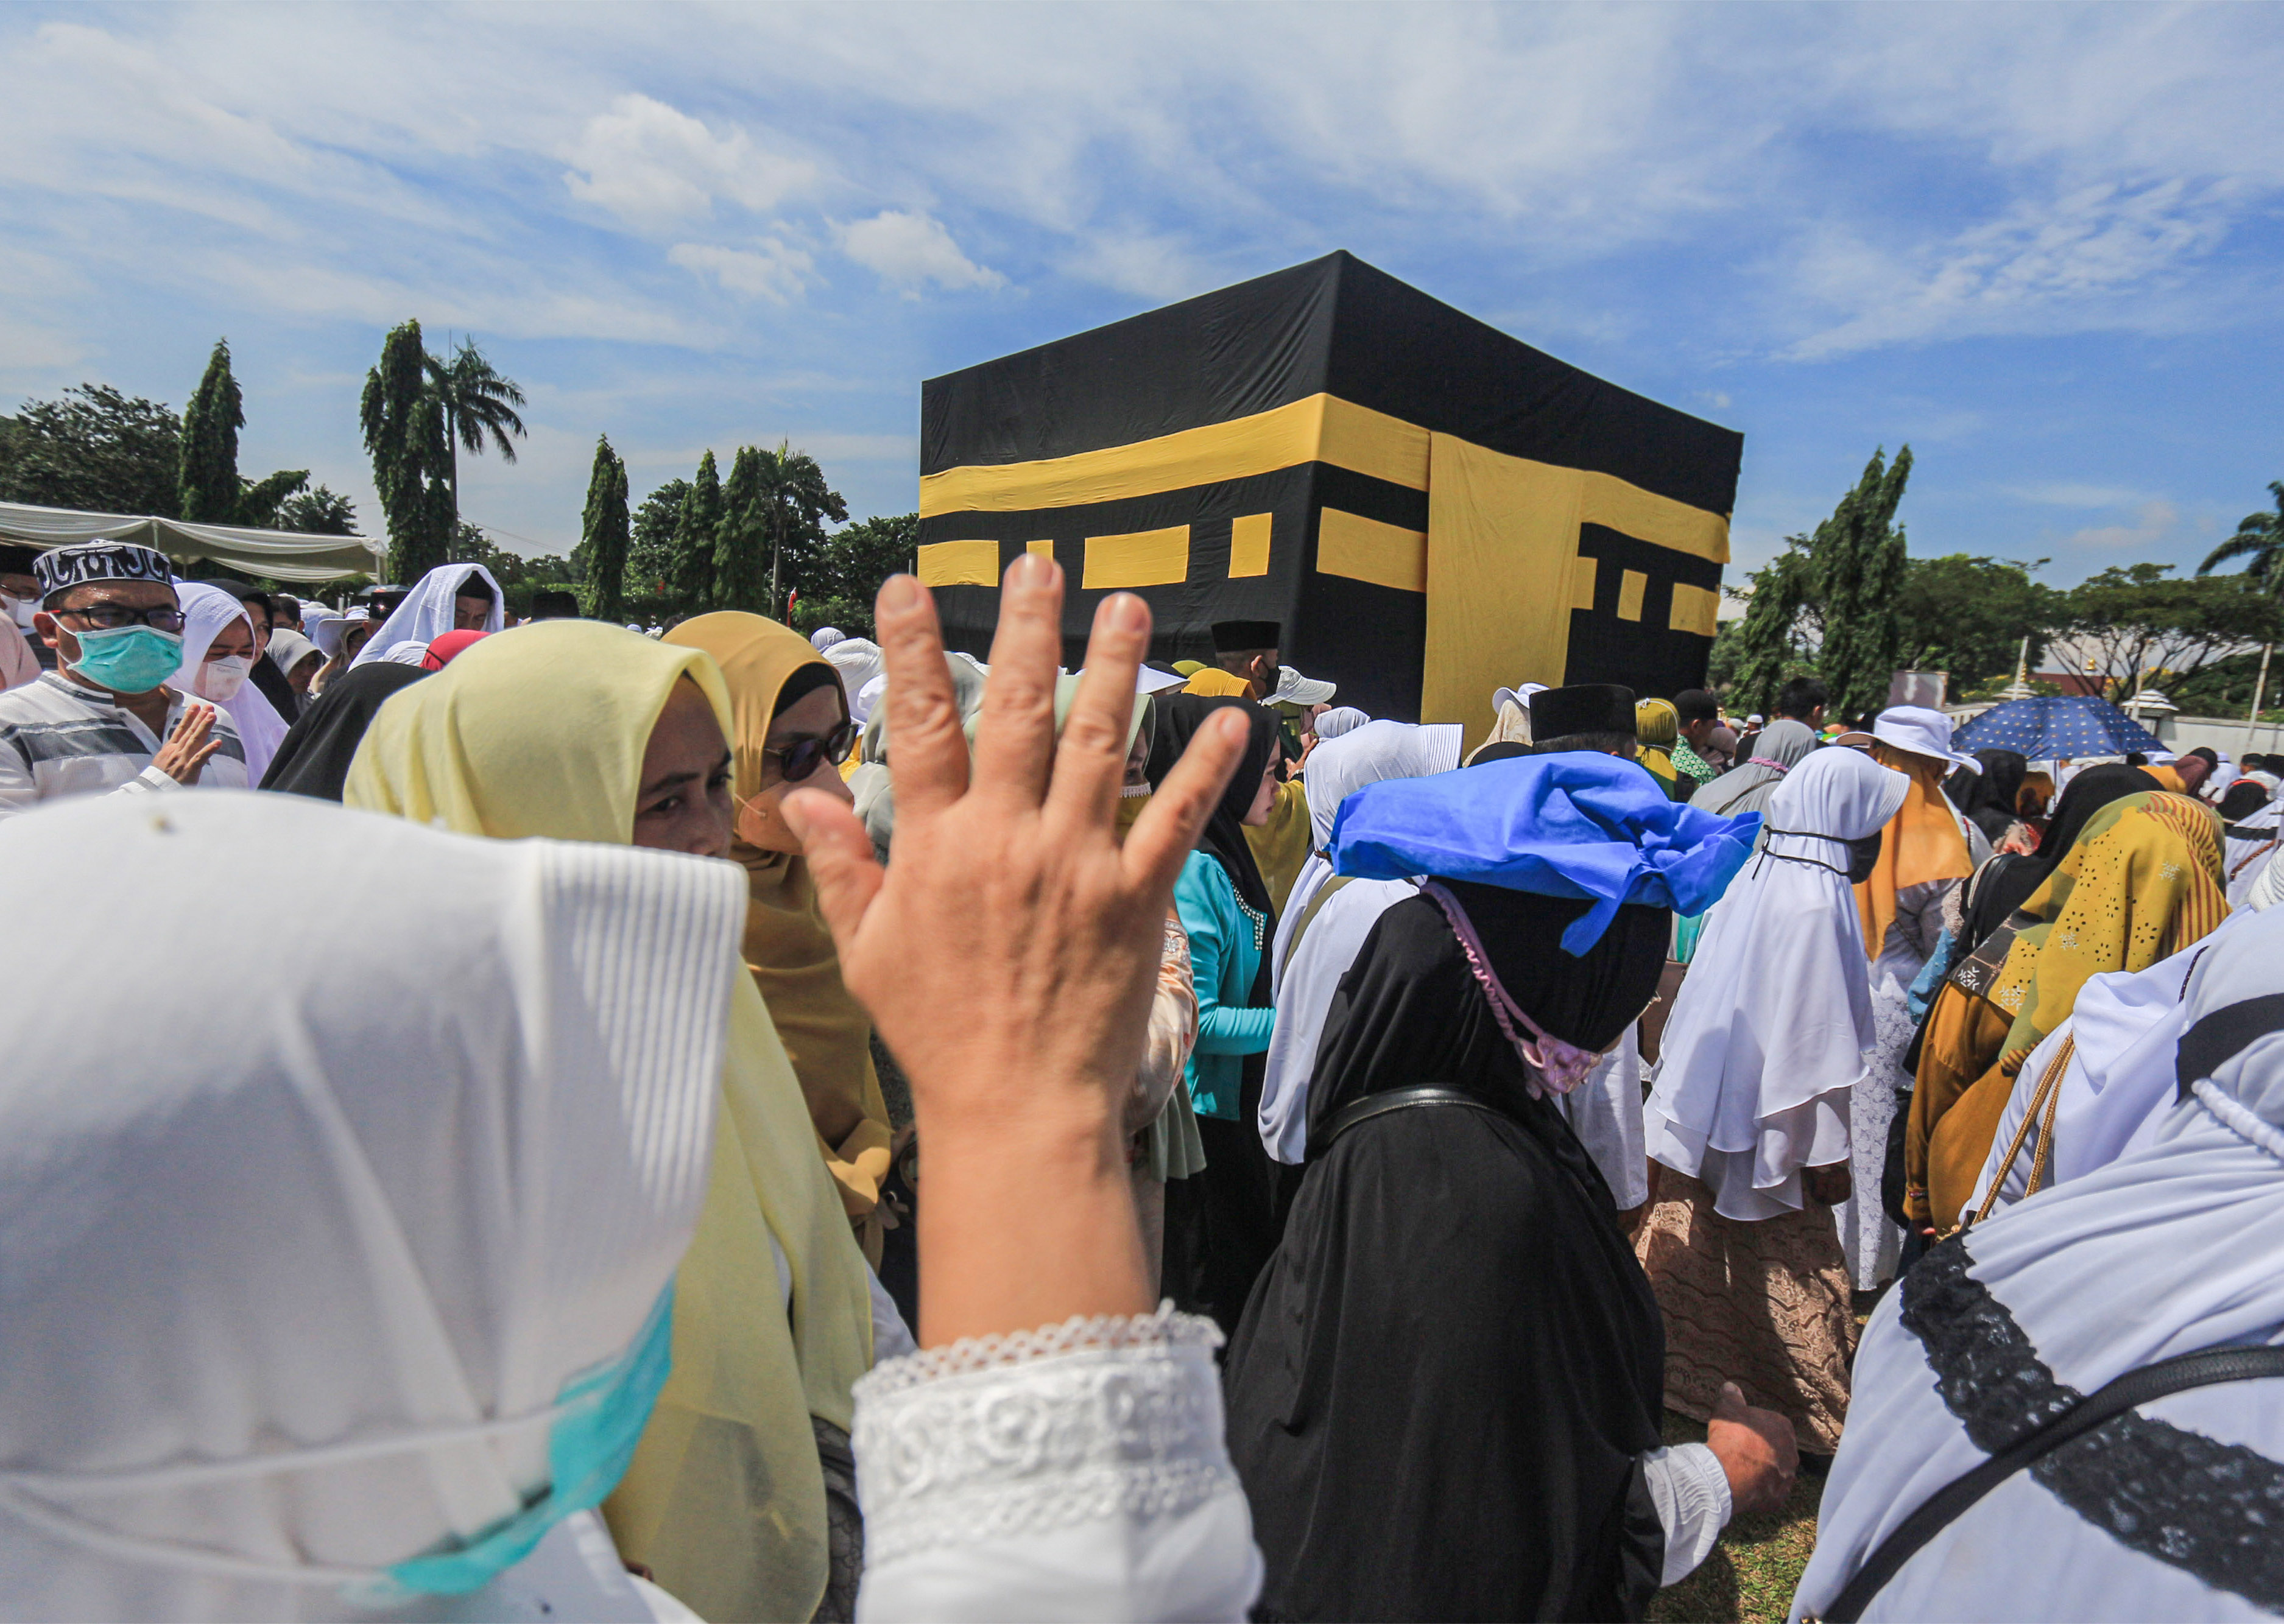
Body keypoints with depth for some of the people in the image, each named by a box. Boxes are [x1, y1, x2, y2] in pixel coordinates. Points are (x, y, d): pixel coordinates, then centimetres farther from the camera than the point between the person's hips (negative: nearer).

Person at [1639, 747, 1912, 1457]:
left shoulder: (1753, 877, 2)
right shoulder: (1817, 903, -21)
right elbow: (1814, 1039, -19)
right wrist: (1828, 1151, -10)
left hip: (1706, 1107, 8)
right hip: (1767, 1127, -7)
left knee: (1693, 1252, 19)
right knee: (1799, 1277, 10)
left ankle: (1663, 1369, 33)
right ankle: (1819, 1423, 27)